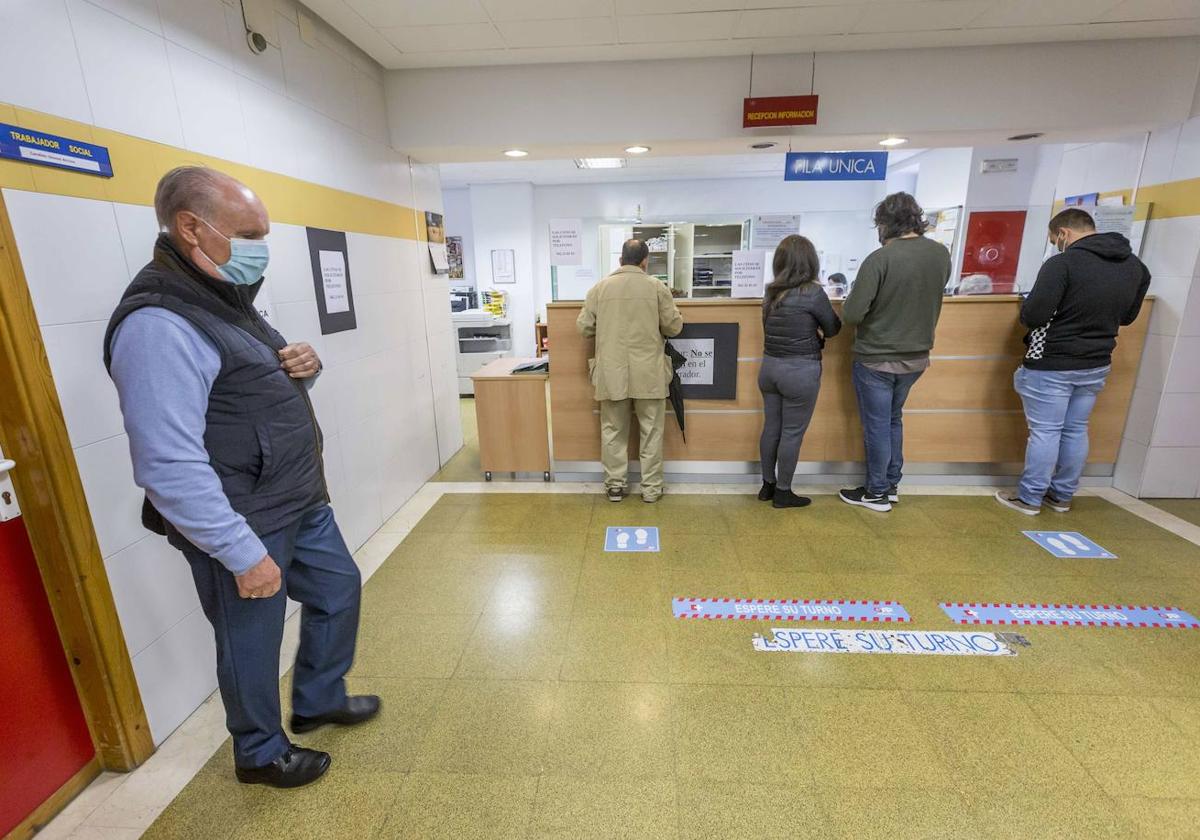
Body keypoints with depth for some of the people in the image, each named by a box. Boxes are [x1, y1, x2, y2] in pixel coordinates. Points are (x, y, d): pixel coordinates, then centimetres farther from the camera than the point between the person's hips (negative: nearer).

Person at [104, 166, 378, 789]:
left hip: (301, 503, 10)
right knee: (251, 643, 12)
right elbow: (170, 466, -26)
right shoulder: (158, 324, -22)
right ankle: (261, 755, 39)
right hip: (244, 527, -9)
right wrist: (243, 554, -22)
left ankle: (319, 701, 45)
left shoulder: (227, 300, 9)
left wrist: (302, 368, -3)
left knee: (338, 589, 22)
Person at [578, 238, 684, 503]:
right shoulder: (657, 287, -2)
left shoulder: (599, 288, 1)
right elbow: (674, 327, 2)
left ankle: (615, 486, 18)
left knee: (613, 431, 12)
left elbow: (584, 328, 4)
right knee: (651, 432, 10)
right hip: (648, 372, -1)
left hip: (612, 372, 1)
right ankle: (651, 488, 17)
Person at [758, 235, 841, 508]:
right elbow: (833, 329, -1)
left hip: (770, 367, 6)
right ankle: (783, 493, 16)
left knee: (771, 428, 14)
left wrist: (812, 335, 9)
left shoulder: (771, 292, 4)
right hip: (800, 371, -6)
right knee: (792, 433, 4)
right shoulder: (812, 292, -14)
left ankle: (768, 485, 26)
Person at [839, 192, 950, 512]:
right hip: (916, 356, 6)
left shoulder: (880, 259, -21)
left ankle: (877, 494, 19)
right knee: (893, 419, 22)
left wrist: (860, 306, -1)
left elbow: (851, 315, -22)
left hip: (877, 359, -6)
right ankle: (891, 485, 32)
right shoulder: (941, 254, 0)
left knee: (876, 426, 7)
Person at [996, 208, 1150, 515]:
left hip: (1051, 366, -7)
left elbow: (1032, 316, -23)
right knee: (1075, 431, 16)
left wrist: (1028, 308, -1)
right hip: (1096, 365, 7)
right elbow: (1127, 317, 18)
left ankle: (1029, 498, 11)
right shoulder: (1135, 266, 7)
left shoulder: (1063, 263, -18)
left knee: (1044, 432, 1)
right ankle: (1062, 496, 27)